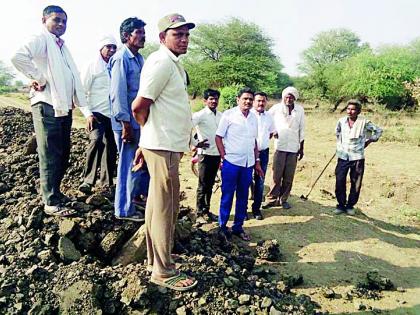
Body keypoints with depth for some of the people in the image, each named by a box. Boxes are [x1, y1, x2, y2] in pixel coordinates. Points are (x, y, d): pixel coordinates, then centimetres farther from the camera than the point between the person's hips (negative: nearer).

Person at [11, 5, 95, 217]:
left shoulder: (62, 46, 20)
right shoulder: (40, 40, -5)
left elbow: (75, 79, 15)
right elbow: (18, 57, -27)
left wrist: (86, 110, 8)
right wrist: (39, 78, -15)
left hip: (64, 108, 8)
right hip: (47, 107, -8)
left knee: (63, 155, 14)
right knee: (50, 157, -3)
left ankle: (54, 193, 29)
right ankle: (51, 203, 6)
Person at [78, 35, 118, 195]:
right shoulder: (92, 66, 2)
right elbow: (82, 91, -1)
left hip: (114, 115, 4)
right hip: (97, 114, -4)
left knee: (111, 148, 6)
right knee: (96, 141, -23)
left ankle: (107, 182, 19)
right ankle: (88, 180, -13)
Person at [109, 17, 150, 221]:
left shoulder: (139, 59, 13)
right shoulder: (121, 59, -13)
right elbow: (118, 94, -18)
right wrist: (126, 124, -19)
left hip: (141, 121, 8)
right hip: (128, 122, -8)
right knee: (129, 166, 1)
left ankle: (142, 191, 40)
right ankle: (125, 210, 15)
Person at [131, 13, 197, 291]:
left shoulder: (174, 64, 18)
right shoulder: (162, 62, -13)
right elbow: (139, 106, -19)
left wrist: (146, 142, 15)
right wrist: (154, 132, -1)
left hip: (167, 146, 10)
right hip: (164, 147, -10)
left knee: (161, 205, 17)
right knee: (165, 208, -3)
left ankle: (155, 260, 32)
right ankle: (163, 271, 10)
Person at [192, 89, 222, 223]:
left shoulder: (220, 115, 9)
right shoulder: (200, 115, -9)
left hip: (217, 154, 5)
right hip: (205, 153, -5)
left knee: (210, 184, 13)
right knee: (203, 185, 4)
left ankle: (207, 210, 24)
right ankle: (200, 211, 16)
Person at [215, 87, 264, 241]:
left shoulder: (253, 118, 11)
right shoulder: (229, 114, -5)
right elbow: (218, 137, -4)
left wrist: (257, 161, 14)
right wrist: (223, 157, -10)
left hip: (248, 163, 5)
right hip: (231, 162, -5)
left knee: (243, 197, 11)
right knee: (227, 196, 3)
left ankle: (238, 227, 23)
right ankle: (222, 226, 17)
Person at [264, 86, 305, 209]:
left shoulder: (300, 110, 4)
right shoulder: (276, 108, -1)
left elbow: (302, 130, 9)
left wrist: (301, 148, 9)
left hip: (293, 148, 2)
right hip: (280, 147, -2)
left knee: (289, 176, 5)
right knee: (277, 175, -3)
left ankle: (283, 199, 16)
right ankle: (272, 199, 7)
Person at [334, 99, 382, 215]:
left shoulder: (364, 122, -6)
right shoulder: (341, 121, 1)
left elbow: (378, 131, 9)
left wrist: (369, 141, 5)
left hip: (357, 158, -2)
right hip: (343, 157, 2)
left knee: (356, 184, 4)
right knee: (339, 182, -2)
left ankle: (350, 206, 20)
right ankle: (341, 205, 13)